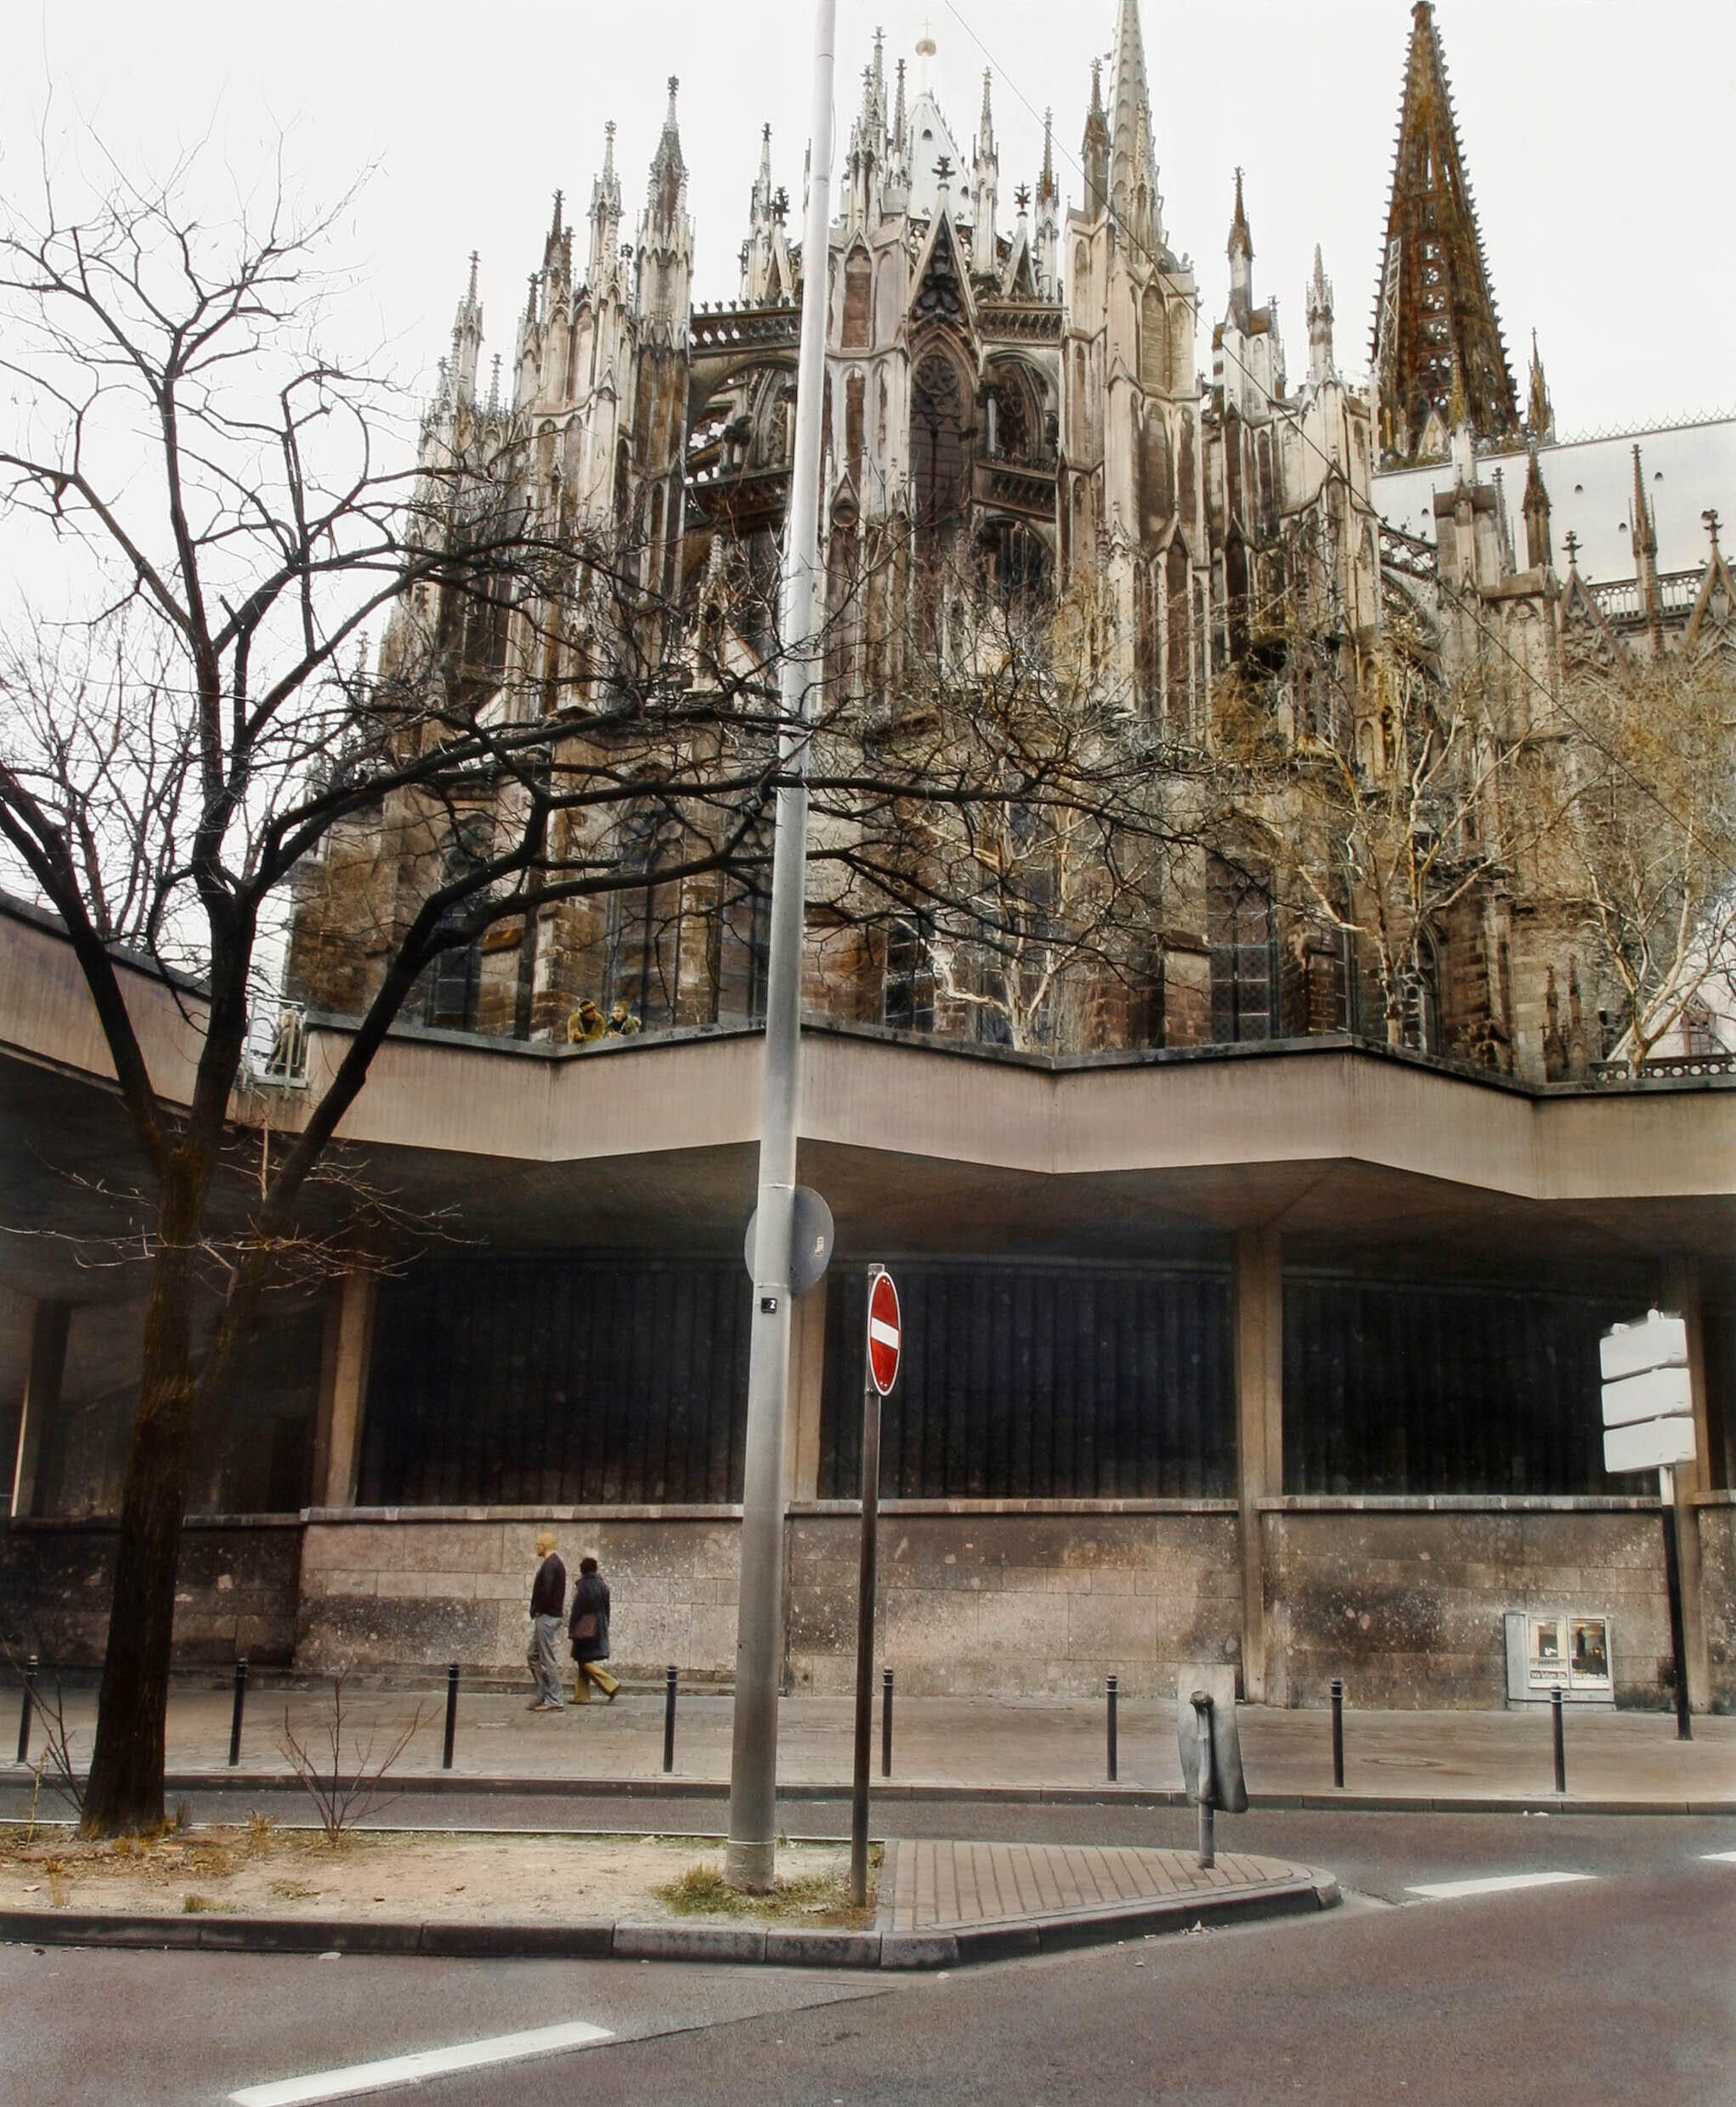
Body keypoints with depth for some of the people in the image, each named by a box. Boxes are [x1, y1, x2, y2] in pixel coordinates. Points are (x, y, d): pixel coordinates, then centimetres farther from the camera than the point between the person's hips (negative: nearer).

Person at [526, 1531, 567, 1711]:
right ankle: (542, 1695, 18)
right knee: (533, 1656, 16)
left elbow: (546, 1591, -26)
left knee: (547, 1659, -6)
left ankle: (554, 1701, -3)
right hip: (550, 1616, 11)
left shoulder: (550, 1565, -16)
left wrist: (537, 1610, -12)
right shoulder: (557, 1564, 17)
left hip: (546, 1617, -11)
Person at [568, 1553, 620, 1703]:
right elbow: (607, 1608, 11)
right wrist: (605, 1627, 18)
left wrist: (572, 1630, -8)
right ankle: (582, 1695, 12)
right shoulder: (602, 1585, 7)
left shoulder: (583, 1586, -12)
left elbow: (577, 1609, -13)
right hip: (600, 1628, 7)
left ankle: (610, 1685, -14)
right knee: (584, 1662, 13)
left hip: (585, 1628, -7)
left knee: (586, 1662, -4)